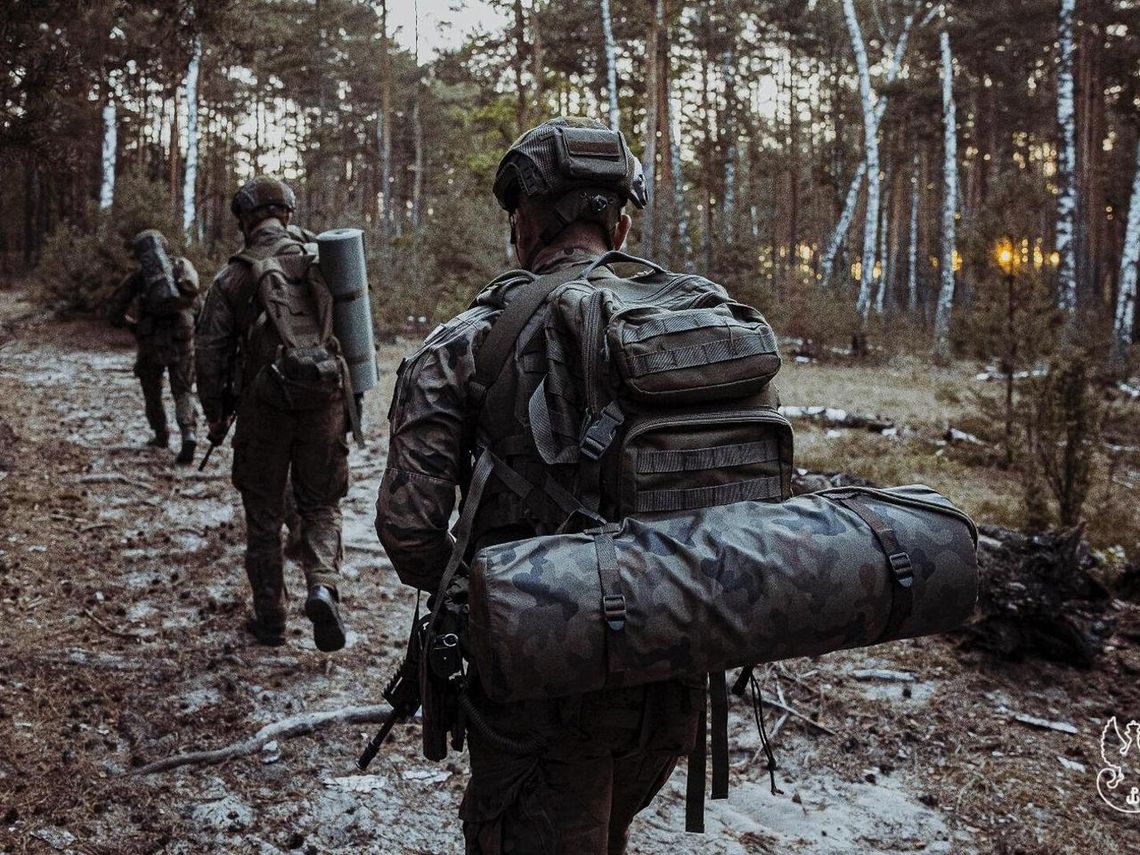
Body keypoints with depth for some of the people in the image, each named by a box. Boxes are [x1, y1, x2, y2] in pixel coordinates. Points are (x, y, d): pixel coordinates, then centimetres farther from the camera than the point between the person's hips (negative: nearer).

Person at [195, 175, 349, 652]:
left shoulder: (234, 277, -4)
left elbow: (211, 352, -1)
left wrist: (215, 415, 10)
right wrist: (351, 395, 14)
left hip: (263, 408, -1)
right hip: (326, 405, 1)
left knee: (264, 514, 13)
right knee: (321, 506, 14)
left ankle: (270, 617, 19)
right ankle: (323, 586, -8)